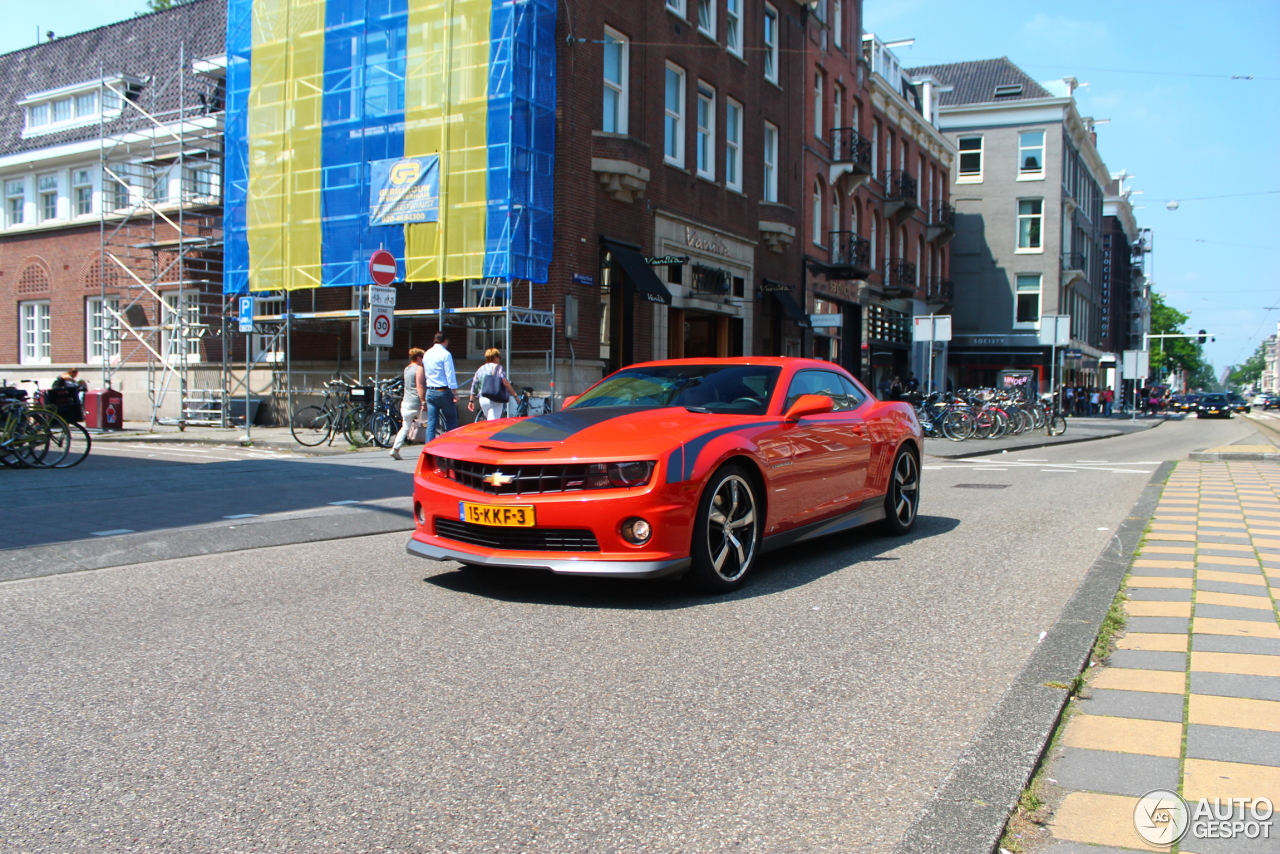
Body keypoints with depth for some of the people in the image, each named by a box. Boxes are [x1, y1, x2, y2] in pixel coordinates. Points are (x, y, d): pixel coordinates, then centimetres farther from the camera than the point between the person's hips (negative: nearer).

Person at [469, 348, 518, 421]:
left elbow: (474, 386, 18)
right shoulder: (498, 367, -3)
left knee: (488, 421, 20)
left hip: (482, 399, 6)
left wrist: (471, 401, 26)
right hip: (495, 400, -6)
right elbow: (505, 383, -15)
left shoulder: (480, 369, 15)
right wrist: (515, 395, -11)